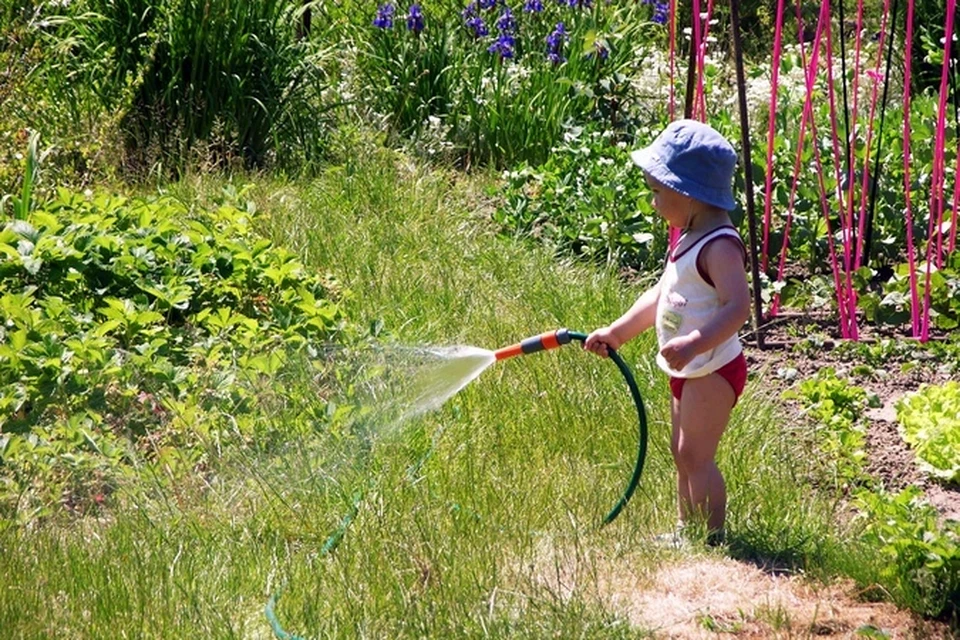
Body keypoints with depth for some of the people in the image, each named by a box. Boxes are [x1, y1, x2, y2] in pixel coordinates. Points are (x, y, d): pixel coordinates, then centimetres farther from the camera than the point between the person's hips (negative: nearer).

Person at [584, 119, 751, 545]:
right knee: (683, 453, 18)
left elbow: (738, 306, -33)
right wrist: (617, 333, 16)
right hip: (688, 370, 11)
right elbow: (660, 296, 19)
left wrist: (694, 344, -44)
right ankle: (685, 530, 30)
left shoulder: (718, 246, -22)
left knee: (694, 455, -9)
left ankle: (713, 538, -2)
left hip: (713, 369, -11)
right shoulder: (687, 239, 10)